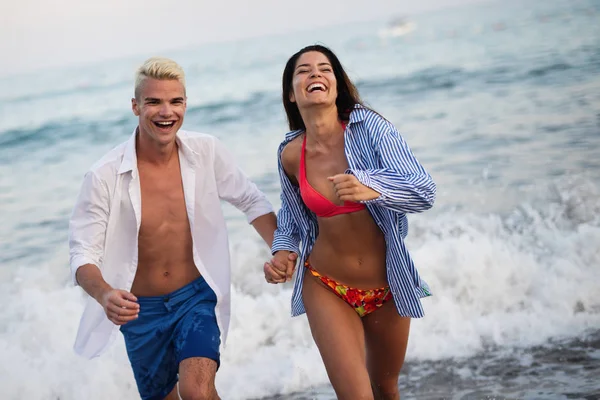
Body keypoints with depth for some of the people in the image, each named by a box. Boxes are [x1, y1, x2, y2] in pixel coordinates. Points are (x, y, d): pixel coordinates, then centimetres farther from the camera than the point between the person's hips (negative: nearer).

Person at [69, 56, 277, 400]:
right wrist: (104, 294, -36)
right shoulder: (105, 176, -18)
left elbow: (251, 201, 4)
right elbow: (83, 255, -15)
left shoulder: (207, 152, -12)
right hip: (140, 309, 1)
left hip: (197, 296, 0)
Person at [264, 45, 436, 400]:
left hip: (387, 289, 0)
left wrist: (372, 188, -41)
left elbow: (425, 191, -24)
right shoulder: (291, 154, -6)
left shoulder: (369, 127, -15)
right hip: (327, 289, 0)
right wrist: (283, 251, -4)